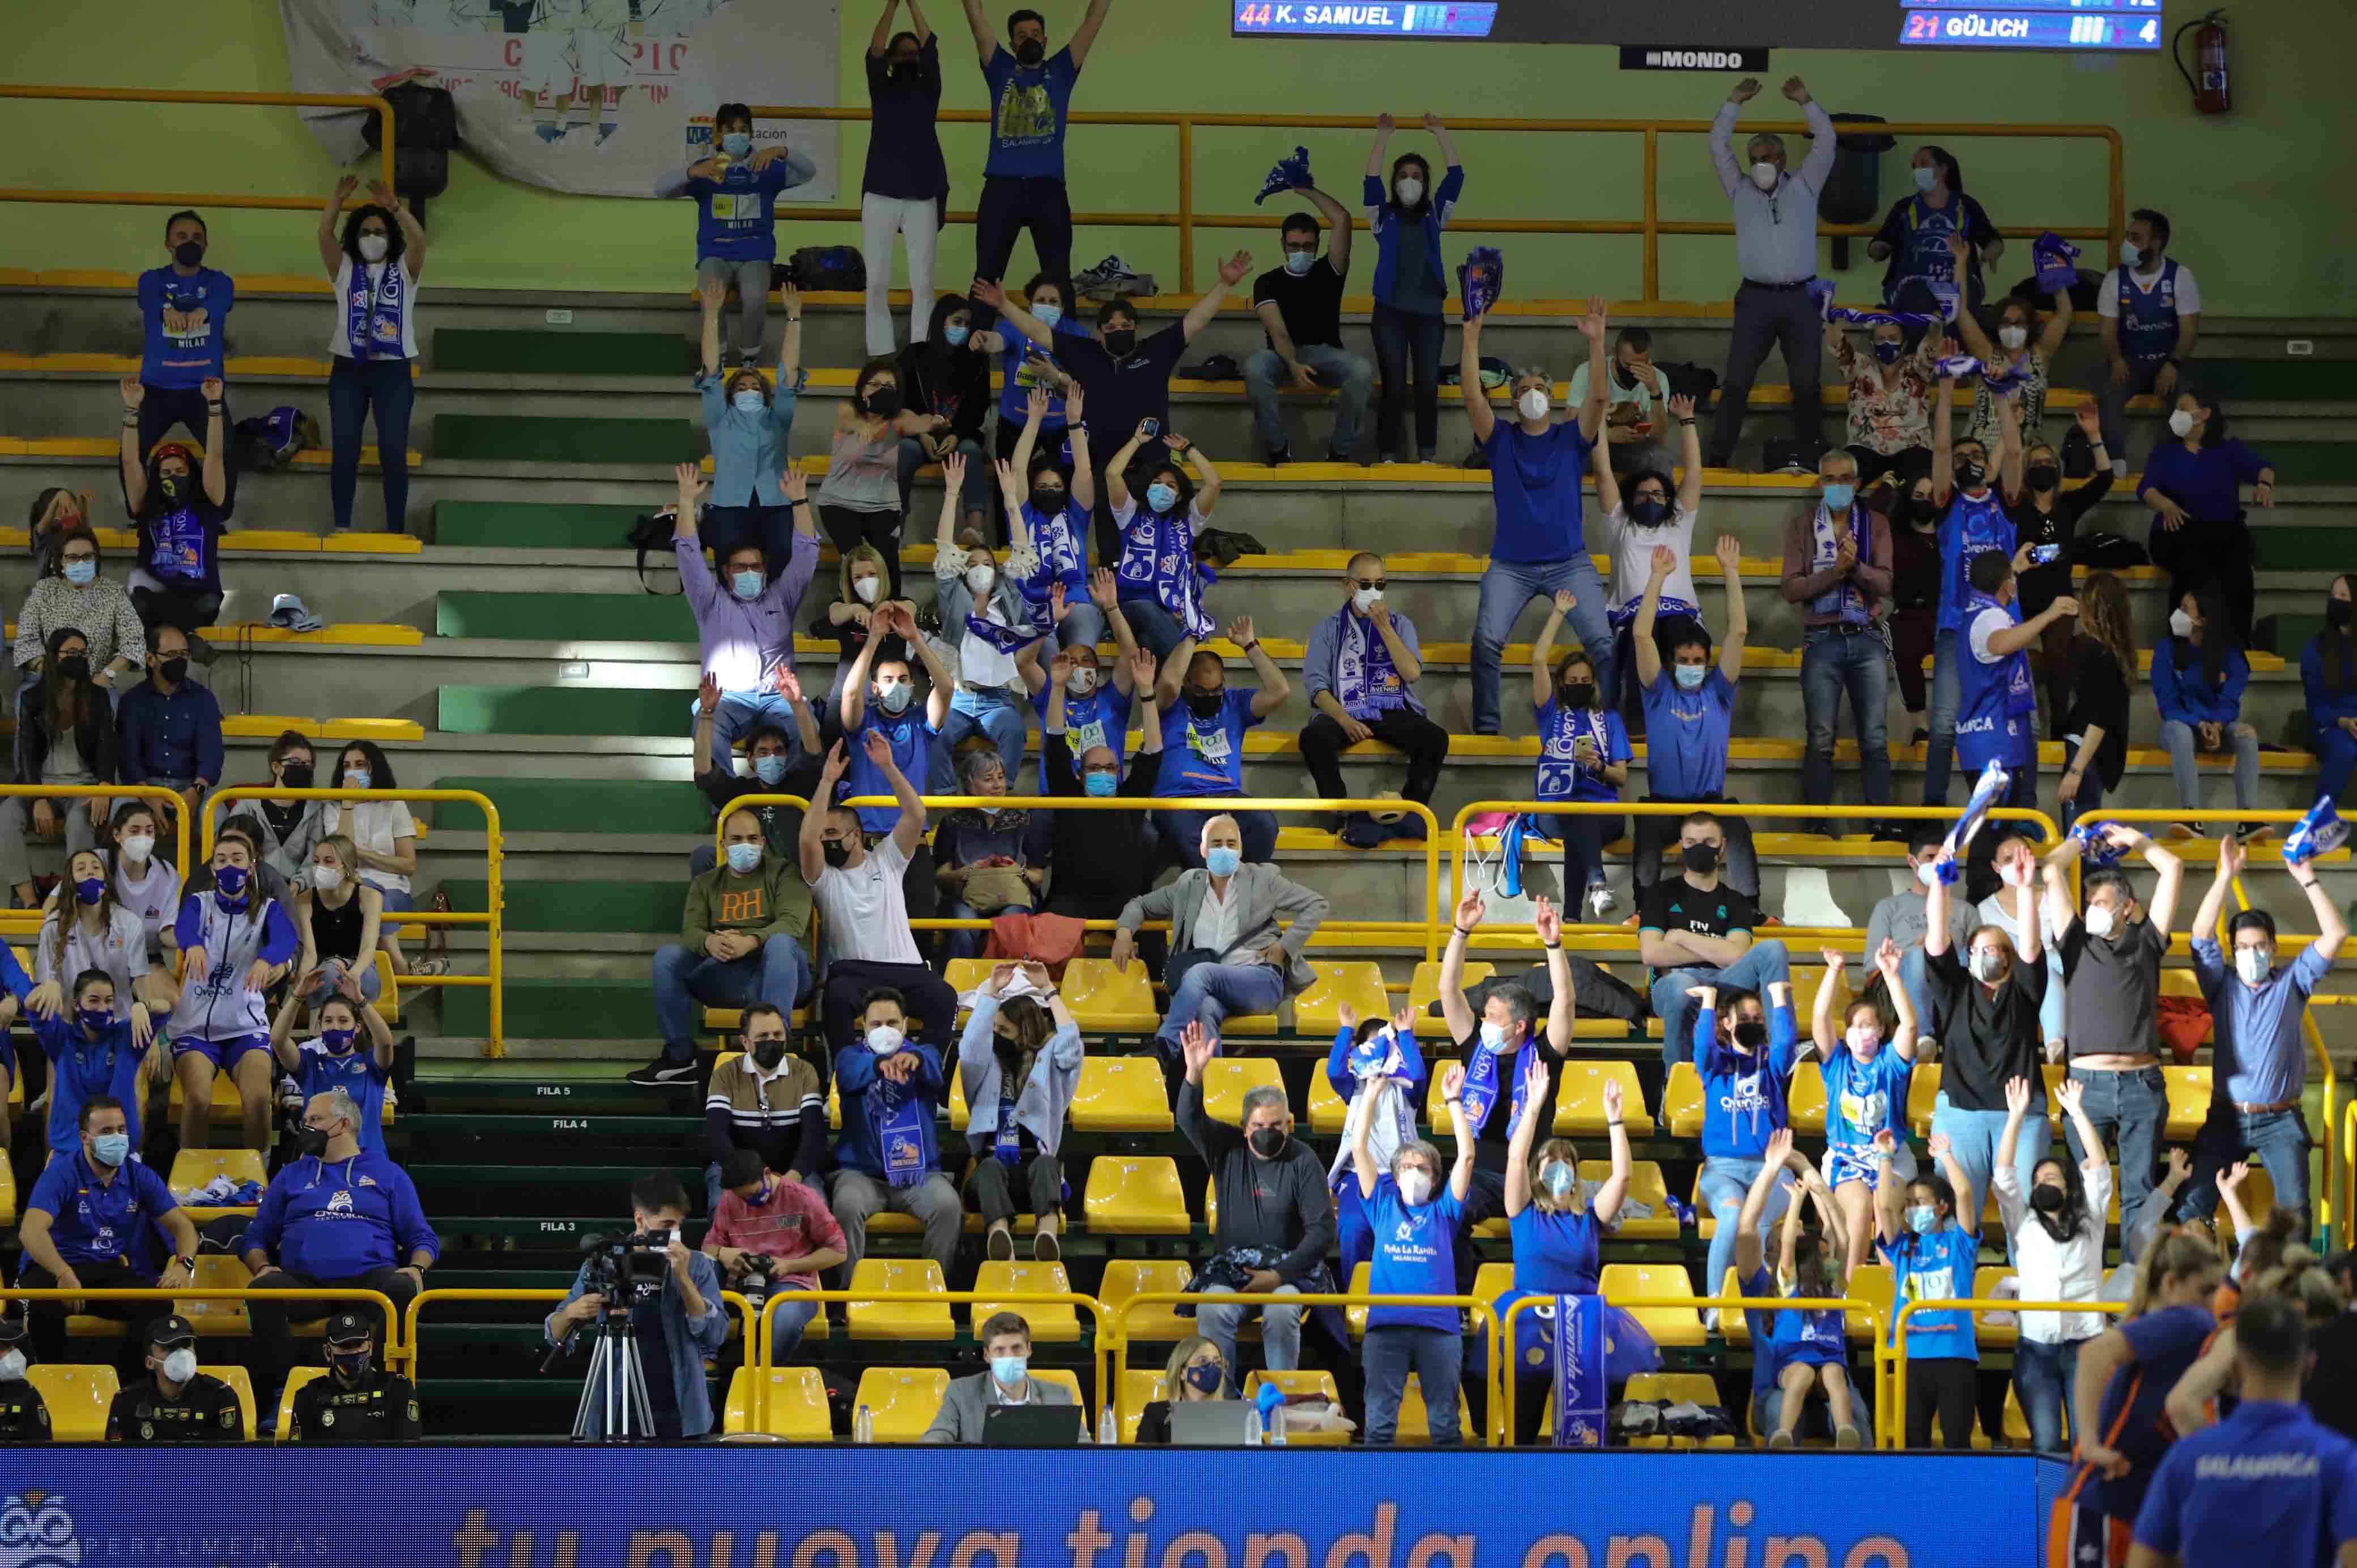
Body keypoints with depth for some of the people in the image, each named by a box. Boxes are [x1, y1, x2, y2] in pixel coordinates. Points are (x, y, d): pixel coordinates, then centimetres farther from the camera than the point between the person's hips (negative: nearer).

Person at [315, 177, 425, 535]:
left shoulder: (404, 269, 4)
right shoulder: (345, 269, 7)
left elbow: (418, 238, -15)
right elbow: (325, 236, -9)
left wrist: (395, 206, -29)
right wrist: (337, 199, -24)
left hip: (393, 371, -1)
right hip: (348, 371, 1)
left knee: (393, 453, -5)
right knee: (344, 452, -3)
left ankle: (395, 529, 2)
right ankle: (342, 527, 1)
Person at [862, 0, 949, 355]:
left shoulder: (928, 90, 11)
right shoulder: (881, 89, 10)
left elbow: (931, 49, -2)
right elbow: (874, 53, -7)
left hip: (922, 196, 0)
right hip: (880, 195, 0)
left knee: (922, 281, -6)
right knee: (877, 280, -2)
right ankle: (880, 355, 1)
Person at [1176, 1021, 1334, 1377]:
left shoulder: (1302, 1161, -2)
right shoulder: (1227, 1148, 7)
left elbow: (1323, 1229, -6)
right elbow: (1189, 1120, -9)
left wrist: (1279, 1275, -16)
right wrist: (1194, 1073, -28)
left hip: (1287, 1270, -2)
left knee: (1280, 1314, -35)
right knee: (1212, 1311, -30)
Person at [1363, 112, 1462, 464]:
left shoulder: (1434, 216, 11)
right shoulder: (1384, 216, 8)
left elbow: (1456, 175, 3)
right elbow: (1372, 180, -6)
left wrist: (1440, 133, 2)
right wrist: (1383, 136, -9)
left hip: (1429, 311, 1)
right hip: (1391, 312, -1)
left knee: (1428, 386, -3)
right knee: (1394, 388, -4)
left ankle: (1427, 455, 5)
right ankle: (1389, 455, 2)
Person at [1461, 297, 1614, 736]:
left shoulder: (1571, 439, 7)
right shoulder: (1501, 440, 7)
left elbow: (1598, 396, -8)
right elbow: (1472, 394, -6)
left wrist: (1596, 341, -20)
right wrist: (1471, 336, -16)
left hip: (1569, 563, 0)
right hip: (1511, 565, 0)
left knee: (1602, 642, -16)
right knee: (1487, 639, -21)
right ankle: (1486, 728, -12)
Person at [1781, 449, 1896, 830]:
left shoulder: (1876, 524, 8)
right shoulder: (1802, 525, 5)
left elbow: (1884, 583, -2)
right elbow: (1791, 588, -3)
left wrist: (1856, 567, -20)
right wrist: (1836, 572, -15)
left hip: (1867, 639, 1)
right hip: (1822, 639, -1)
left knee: (1875, 740, -2)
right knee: (1821, 741, -2)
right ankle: (1820, 827, 1)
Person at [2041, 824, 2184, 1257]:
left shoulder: (2146, 942, 13)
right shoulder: (2077, 942, 12)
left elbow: (2172, 869, 14)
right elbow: (2052, 869, 12)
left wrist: (2134, 841, 24)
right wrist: (2084, 841, 24)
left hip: (2143, 1086, 0)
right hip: (2087, 1084, 0)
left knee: (2140, 1192, 2)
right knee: (2084, 1189, -1)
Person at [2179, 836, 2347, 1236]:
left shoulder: (2292, 983, 6)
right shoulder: (2223, 986, 8)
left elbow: (2336, 935, -3)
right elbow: (2202, 932, -6)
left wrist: (2308, 880, -9)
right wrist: (2227, 875, -11)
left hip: (2280, 1120, -1)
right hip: (2227, 1116, 1)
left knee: (2295, 1206, -19)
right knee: (2195, 1203, -13)